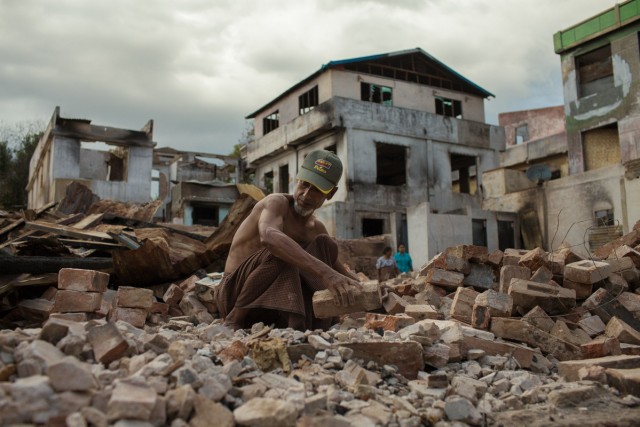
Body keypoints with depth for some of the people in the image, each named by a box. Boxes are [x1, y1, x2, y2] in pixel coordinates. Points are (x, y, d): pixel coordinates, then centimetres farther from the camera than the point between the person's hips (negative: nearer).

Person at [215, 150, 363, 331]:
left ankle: (316, 327, -19)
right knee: (281, 254, -32)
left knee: (324, 244, -5)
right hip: (235, 295, -6)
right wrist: (325, 272, -51)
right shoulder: (277, 202, -15)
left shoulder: (316, 228, 8)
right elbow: (268, 237, -40)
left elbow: (341, 271, 17)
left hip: (273, 303, 7)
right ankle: (235, 320, -20)